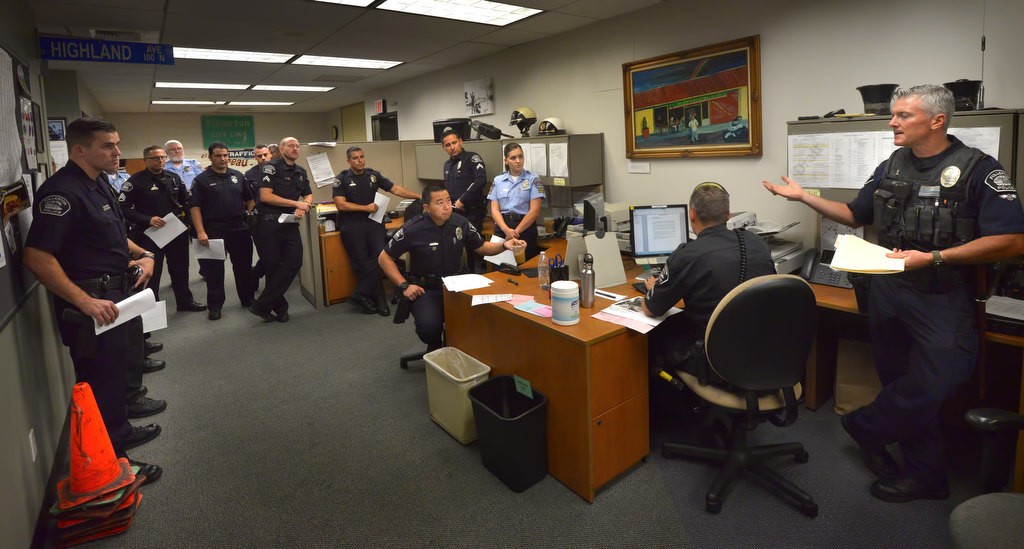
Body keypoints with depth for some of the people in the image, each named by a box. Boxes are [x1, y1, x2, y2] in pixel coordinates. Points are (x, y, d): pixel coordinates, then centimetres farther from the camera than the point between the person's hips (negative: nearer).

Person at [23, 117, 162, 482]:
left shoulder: (98, 185, 11)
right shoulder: (62, 191, -20)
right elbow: (36, 256, -26)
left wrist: (143, 255, 5)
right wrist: (84, 301, -29)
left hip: (118, 293, 10)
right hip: (92, 301, -10)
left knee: (118, 371, 23)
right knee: (101, 382, 2)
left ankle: (121, 434, 42)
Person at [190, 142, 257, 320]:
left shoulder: (238, 176, 10)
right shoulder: (201, 180, -1)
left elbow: (249, 200, 16)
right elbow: (195, 207, -6)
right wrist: (200, 232, -15)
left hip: (239, 229, 3)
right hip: (213, 231, -3)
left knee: (244, 266, 11)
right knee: (214, 270, 3)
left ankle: (248, 299, 24)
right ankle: (215, 305, 12)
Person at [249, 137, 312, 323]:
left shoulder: (301, 172, 15)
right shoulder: (272, 167, -3)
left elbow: (308, 195, 22)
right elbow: (265, 196, -13)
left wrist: (303, 207, -3)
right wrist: (296, 204, -11)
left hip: (290, 223, 6)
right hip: (270, 223, -5)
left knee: (294, 262, -6)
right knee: (272, 266, 1)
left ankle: (262, 305, 2)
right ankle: (280, 307, 13)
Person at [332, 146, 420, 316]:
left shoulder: (374, 175, 9)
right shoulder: (342, 179, 0)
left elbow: (396, 189, 8)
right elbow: (340, 204, -8)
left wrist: (419, 196, 2)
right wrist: (365, 208, -11)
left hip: (373, 222, 2)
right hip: (352, 225, -2)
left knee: (380, 257, -15)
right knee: (362, 263, -3)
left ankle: (361, 295, -6)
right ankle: (378, 298, 6)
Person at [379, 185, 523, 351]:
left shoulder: (460, 222, -1)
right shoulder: (412, 229, -12)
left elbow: (481, 247, 13)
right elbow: (384, 258, -3)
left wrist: (504, 245, -6)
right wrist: (404, 285, -9)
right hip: (425, 289, -3)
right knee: (429, 326, -31)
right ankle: (435, 348, 8)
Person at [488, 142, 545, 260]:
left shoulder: (533, 179, -1)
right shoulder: (498, 180, 8)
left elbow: (534, 210, -7)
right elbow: (494, 210, 2)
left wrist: (516, 232, -13)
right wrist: (507, 230, -15)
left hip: (525, 228, -2)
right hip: (502, 228, 2)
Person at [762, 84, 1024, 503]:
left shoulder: (978, 170, -9)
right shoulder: (890, 168, 9)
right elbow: (855, 215, 19)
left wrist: (932, 258, -22)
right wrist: (803, 197, 8)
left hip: (942, 299, -5)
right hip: (887, 292, 5)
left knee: (931, 385, -11)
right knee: (901, 385, 10)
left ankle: (865, 428, 17)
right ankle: (925, 476, 25)